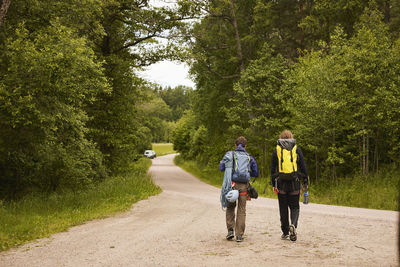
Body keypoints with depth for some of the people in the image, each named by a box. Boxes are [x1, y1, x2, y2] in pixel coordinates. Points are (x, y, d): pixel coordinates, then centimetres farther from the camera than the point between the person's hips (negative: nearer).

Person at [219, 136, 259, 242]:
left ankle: (230, 230, 7)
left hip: (232, 184, -1)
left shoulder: (229, 154, 6)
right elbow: (256, 173, 15)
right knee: (241, 210, 6)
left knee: (230, 207, 17)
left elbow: (221, 168, -1)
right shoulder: (249, 157, 12)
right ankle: (239, 235, 5)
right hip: (244, 186, 1)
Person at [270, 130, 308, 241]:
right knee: (294, 207, 9)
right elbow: (303, 167, 3)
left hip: (281, 183, 1)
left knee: (283, 208, 11)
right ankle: (293, 225, -17)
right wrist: (305, 182, 8)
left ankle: (285, 232, 15)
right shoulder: (296, 149, 4)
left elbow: (273, 168, 4)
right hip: (294, 182, 0)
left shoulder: (276, 150, 5)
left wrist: (273, 184, 7)